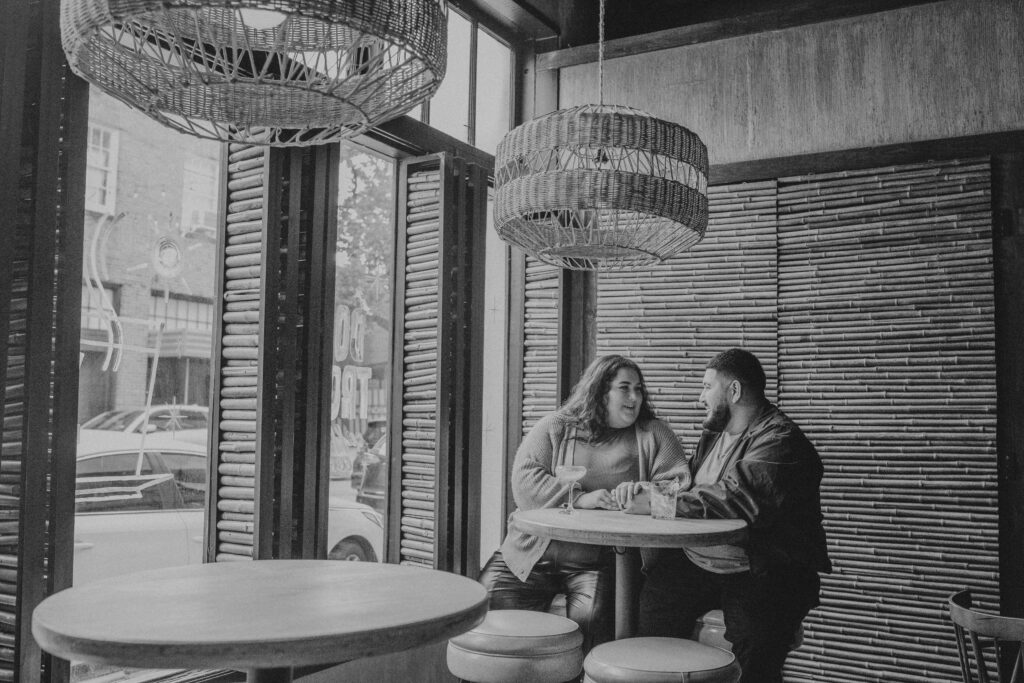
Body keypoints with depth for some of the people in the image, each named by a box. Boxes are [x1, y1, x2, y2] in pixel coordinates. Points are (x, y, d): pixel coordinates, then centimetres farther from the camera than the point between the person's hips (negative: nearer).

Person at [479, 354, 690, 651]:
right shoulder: (555, 427, 2)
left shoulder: (652, 434, 6)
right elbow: (524, 479, -9)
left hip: (600, 562, -1)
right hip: (533, 552, 1)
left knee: (590, 617, -26)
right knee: (491, 598, -13)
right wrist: (579, 498, -22)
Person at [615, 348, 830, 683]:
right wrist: (644, 489, 0)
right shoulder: (714, 433, 17)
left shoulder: (780, 439, -11)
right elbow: (684, 482, 21)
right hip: (694, 565, 7)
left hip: (759, 576, -6)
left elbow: (736, 497, -24)